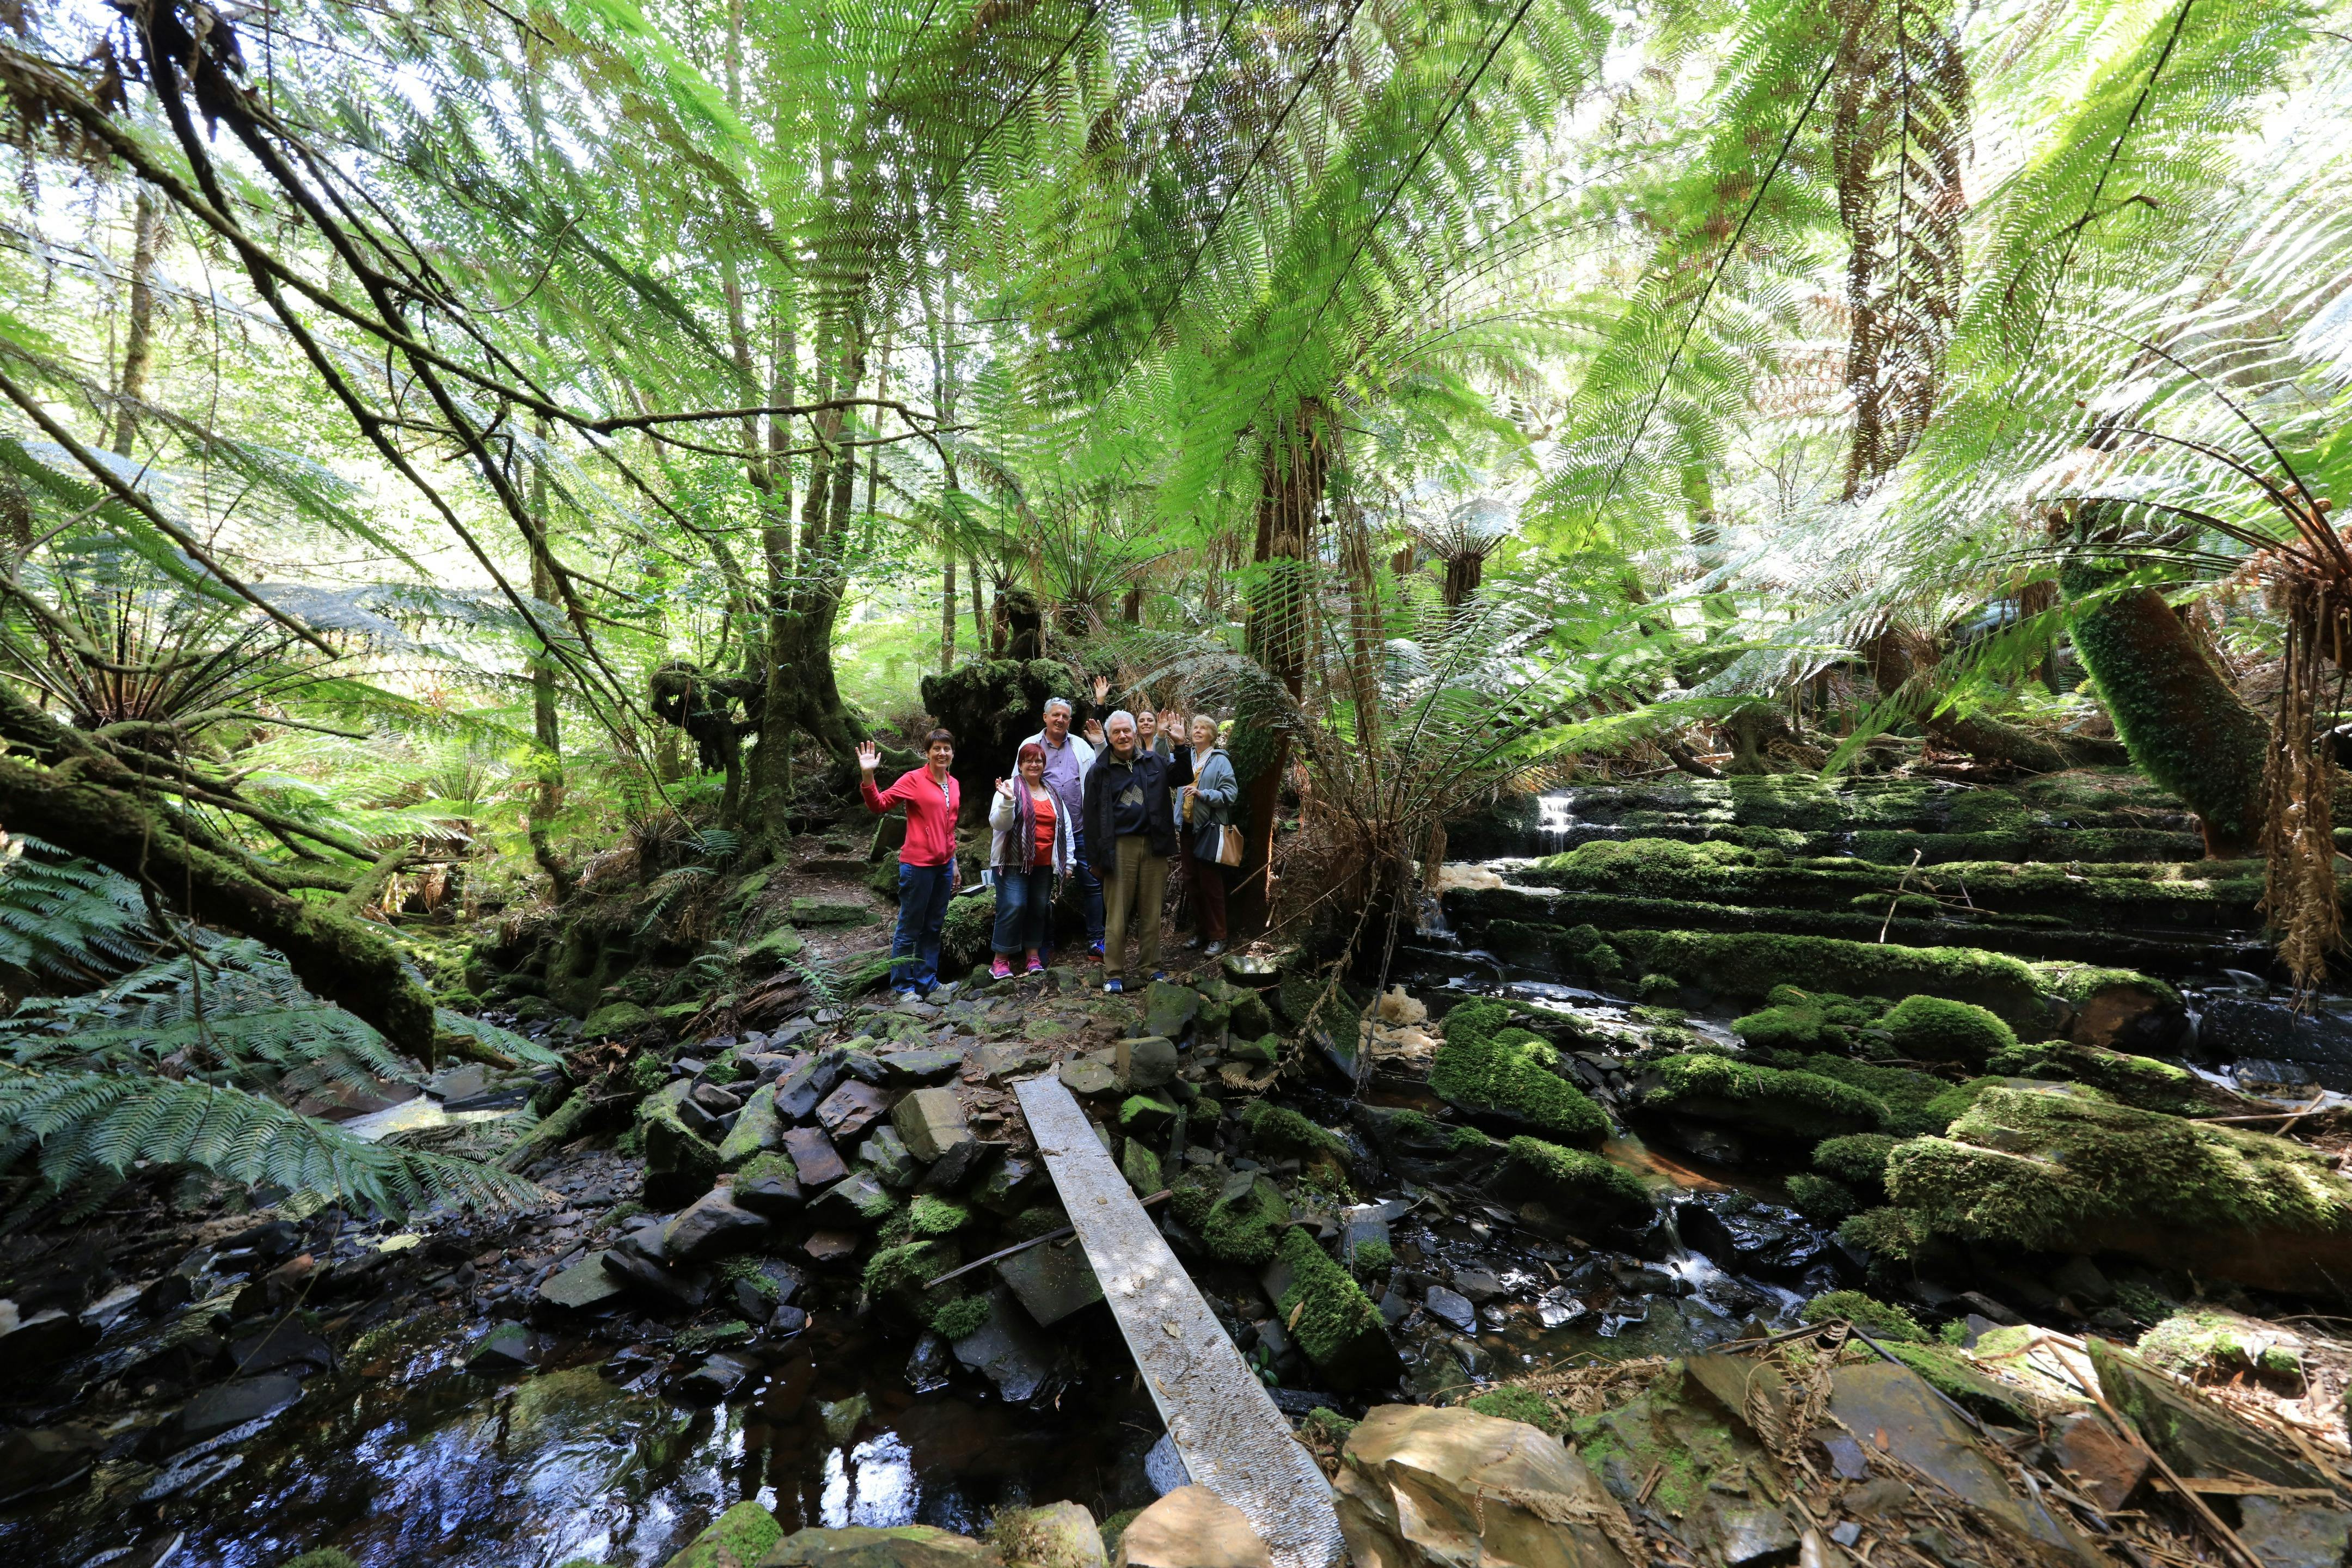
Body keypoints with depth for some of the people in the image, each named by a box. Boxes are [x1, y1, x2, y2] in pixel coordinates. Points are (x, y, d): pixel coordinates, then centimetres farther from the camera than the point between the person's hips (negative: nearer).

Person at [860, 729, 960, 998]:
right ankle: (902, 986, 17)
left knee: (933, 928, 15)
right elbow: (879, 805, -15)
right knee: (909, 929, 4)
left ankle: (927, 981, 27)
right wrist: (868, 777, -31)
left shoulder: (954, 784, 10)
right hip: (918, 865, -7)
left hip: (944, 865, 7)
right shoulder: (913, 780, -9)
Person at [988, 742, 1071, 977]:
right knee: (1013, 907, -11)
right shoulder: (1010, 788, -1)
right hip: (1014, 862, -5)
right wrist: (1008, 800, -27)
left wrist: (1068, 861, 14)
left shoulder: (1053, 793, 15)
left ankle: (1034, 957, 19)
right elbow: (998, 823, -9)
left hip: (1044, 864, 5)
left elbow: (1066, 826, 18)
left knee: (1040, 909, 8)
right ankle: (1001, 960, 0)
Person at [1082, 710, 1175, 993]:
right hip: (1120, 847, -3)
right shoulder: (1099, 771, 1)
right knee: (1117, 914, 1)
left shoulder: (1154, 762, 9)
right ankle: (1114, 974, 10)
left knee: (1152, 911, 9)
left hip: (1153, 845, 3)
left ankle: (1151, 966, 22)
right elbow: (1092, 816, 0)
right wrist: (1097, 857, -4)